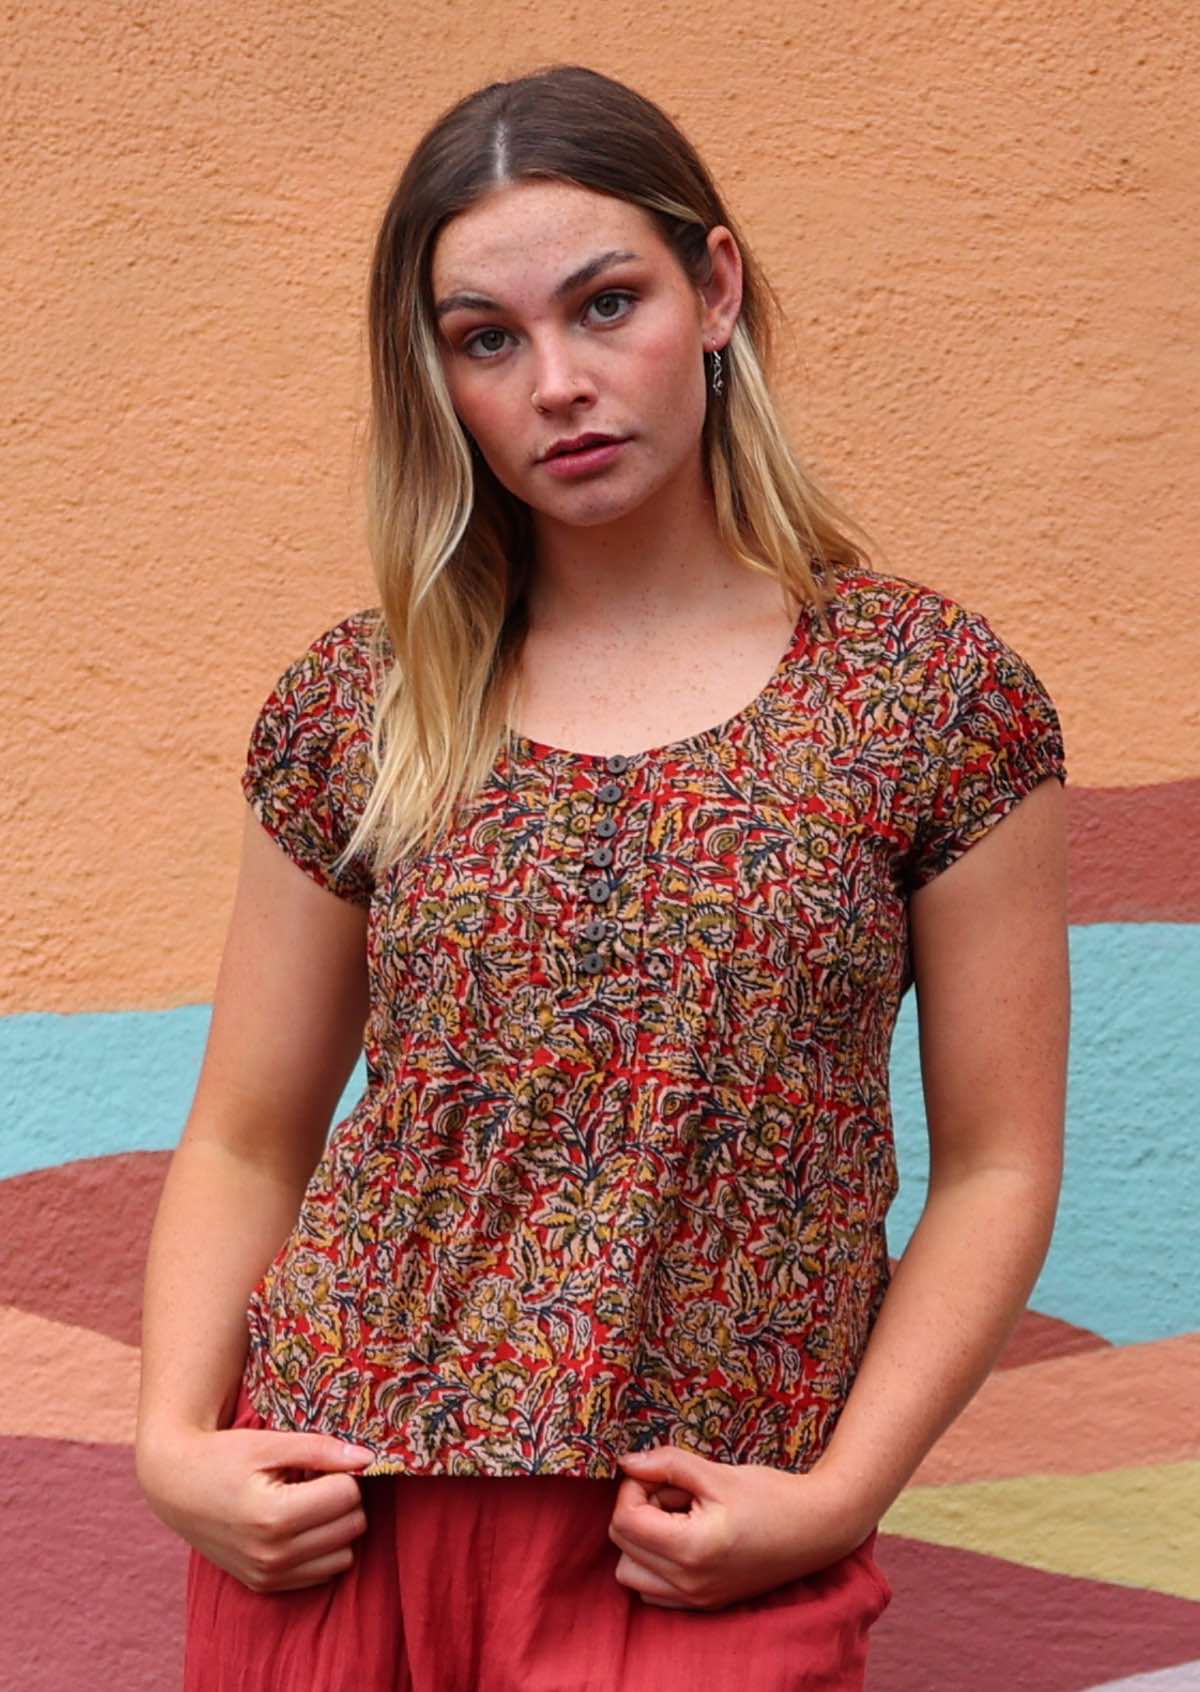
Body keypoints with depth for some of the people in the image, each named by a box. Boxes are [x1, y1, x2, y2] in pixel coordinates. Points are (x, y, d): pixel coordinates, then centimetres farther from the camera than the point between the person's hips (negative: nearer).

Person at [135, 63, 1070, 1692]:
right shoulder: (351, 707, 2)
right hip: (338, 1518, 3)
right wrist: (174, 1438, -6)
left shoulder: (936, 693, -4)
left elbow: (997, 1167, -2)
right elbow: (247, 1144, 8)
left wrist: (838, 1496, -11)